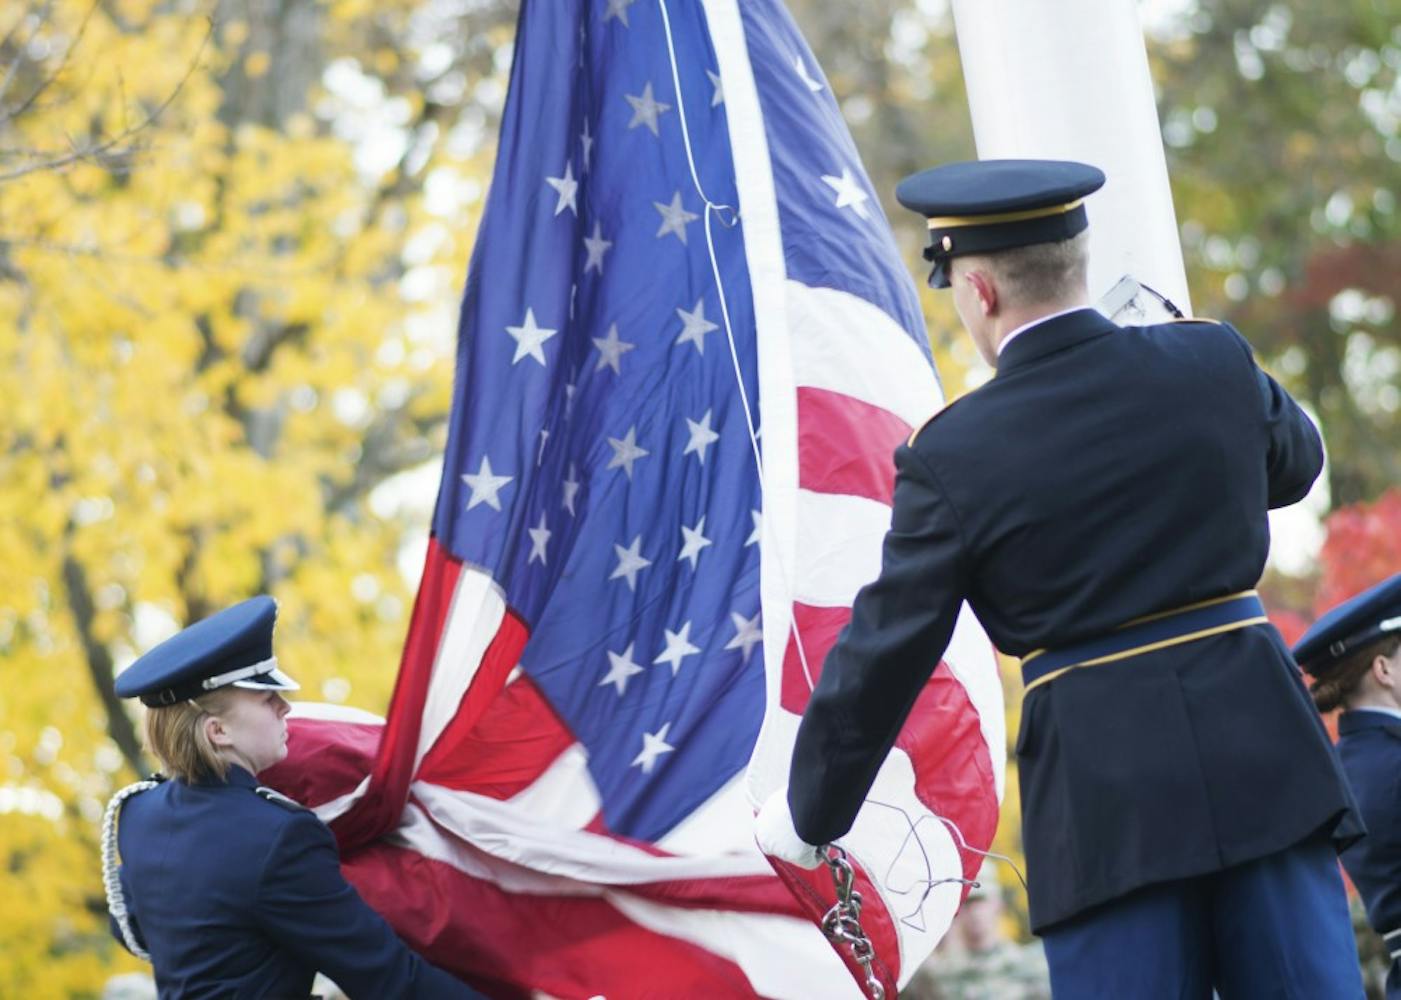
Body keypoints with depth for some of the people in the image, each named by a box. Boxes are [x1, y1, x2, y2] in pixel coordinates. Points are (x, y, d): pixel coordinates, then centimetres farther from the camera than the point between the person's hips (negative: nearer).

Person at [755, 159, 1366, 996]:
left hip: (1107, 797, -3)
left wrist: (808, 813, 11)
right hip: (1264, 759, 3)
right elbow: (1294, 463, 23)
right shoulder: (1214, 363, 0)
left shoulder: (954, 457, -8)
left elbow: (885, 654, -2)